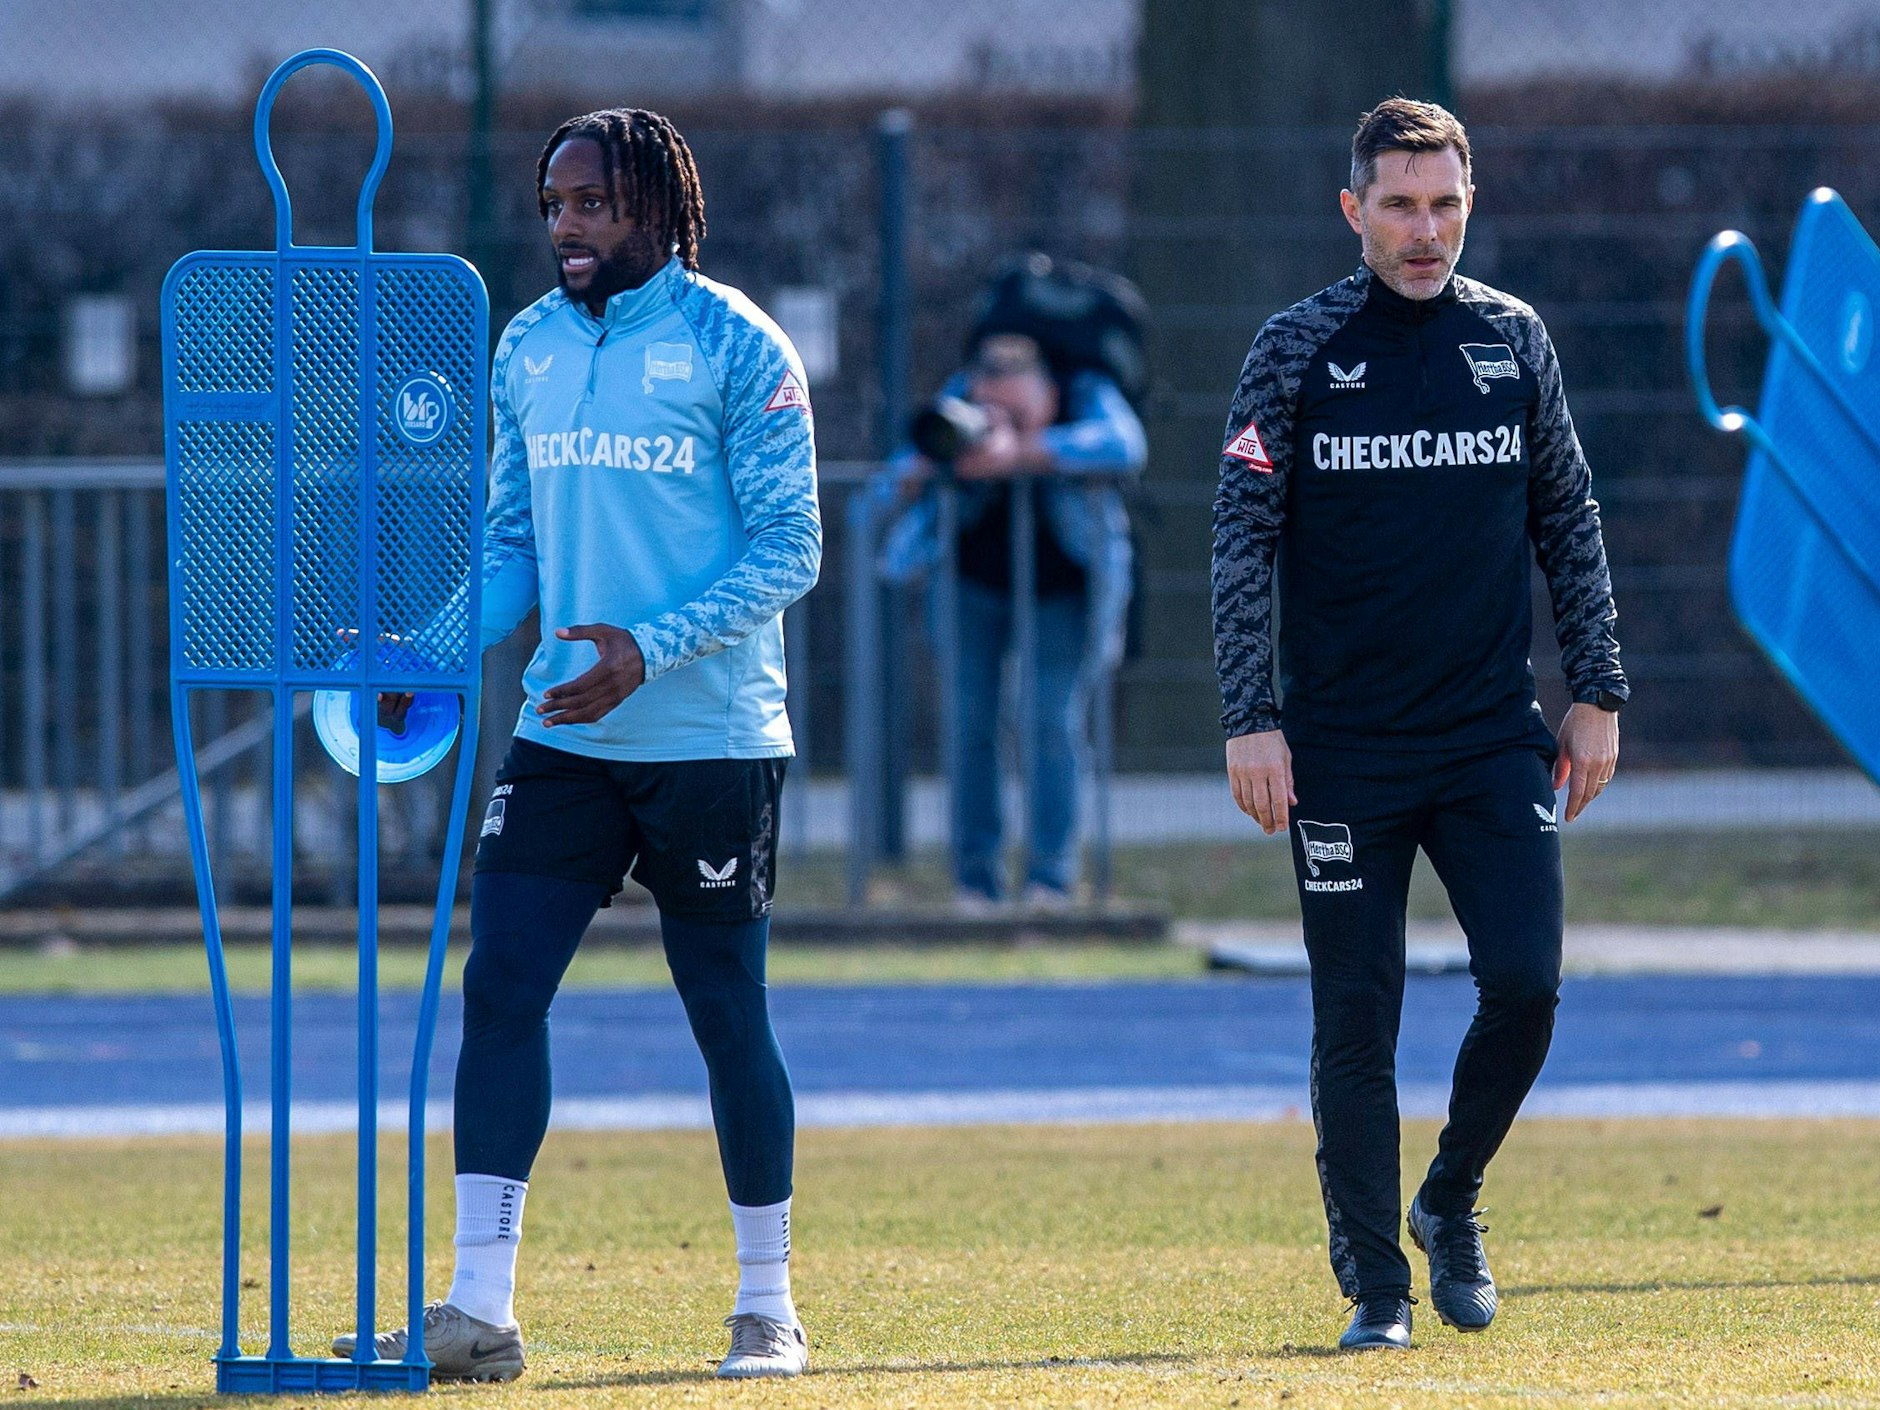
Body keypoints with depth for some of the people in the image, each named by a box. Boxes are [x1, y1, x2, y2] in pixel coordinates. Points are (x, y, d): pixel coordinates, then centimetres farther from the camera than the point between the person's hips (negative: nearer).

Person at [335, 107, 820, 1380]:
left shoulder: (735, 346, -7)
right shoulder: (528, 351, 10)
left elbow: (788, 551, -9)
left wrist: (651, 651, -21)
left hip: (711, 740, -5)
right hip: (562, 738, 5)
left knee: (729, 1017, 3)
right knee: (499, 989, -7)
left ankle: (769, 1305, 16)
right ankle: (481, 1309, -7)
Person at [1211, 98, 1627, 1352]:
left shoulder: (1516, 341, 7)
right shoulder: (1298, 352, -1)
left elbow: (1570, 527, 12)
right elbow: (1243, 542, -1)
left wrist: (1598, 695, 7)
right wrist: (1250, 721, -8)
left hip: (1495, 741, 2)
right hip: (1343, 752, -2)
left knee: (1526, 982, -10)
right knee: (1357, 1022, 0)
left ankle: (1453, 1200, 15)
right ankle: (1375, 1283, 9)